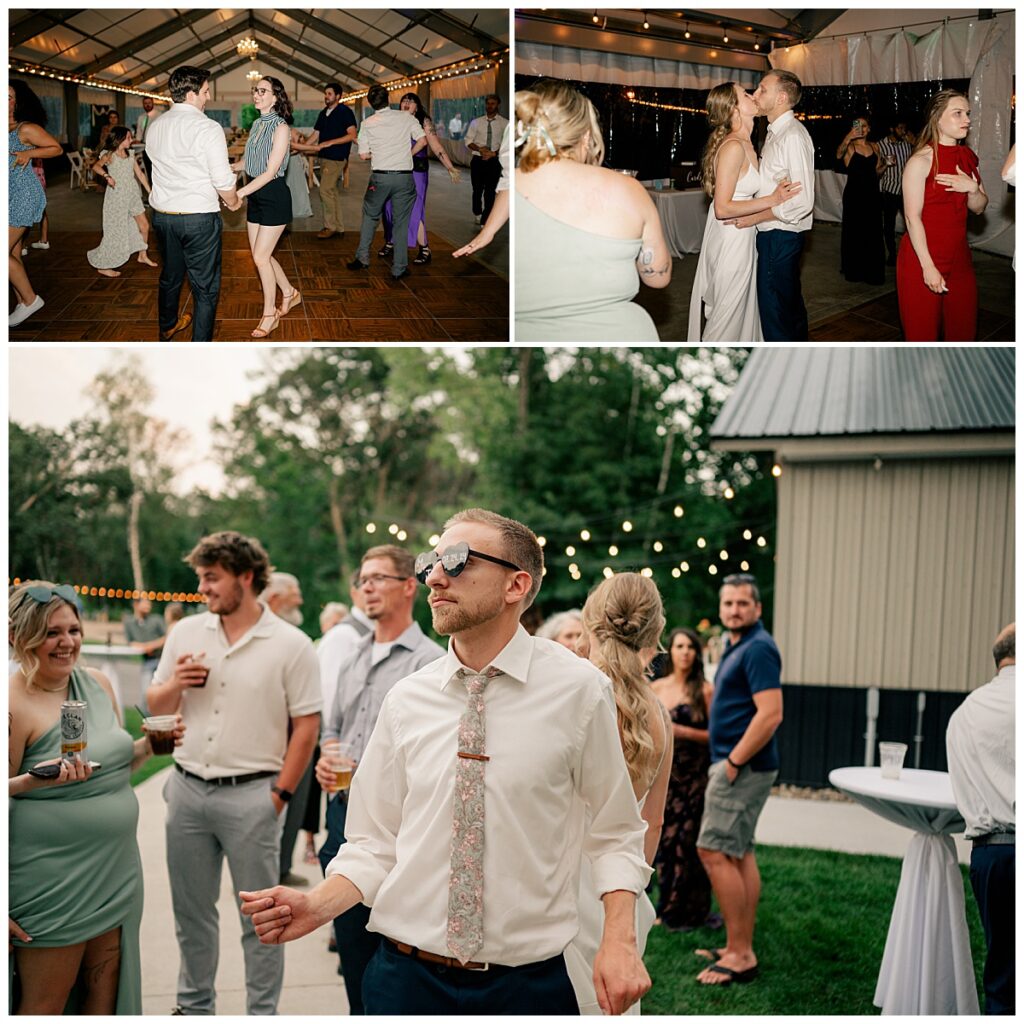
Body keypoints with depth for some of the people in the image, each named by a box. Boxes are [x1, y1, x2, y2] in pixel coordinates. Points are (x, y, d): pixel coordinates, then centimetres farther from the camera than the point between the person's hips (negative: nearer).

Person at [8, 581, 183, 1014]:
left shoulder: (98, 684, 7)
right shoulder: (14, 705, -16)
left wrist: (147, 746, 1)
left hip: (115, 875, 7)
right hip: (53, 890, -7)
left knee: (105, 995, 15)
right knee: (44, 1007, 4)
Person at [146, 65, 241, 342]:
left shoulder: (155, 127, 5)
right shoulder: (207, 127, -16)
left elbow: (166, 170, 13)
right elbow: (223, 179, -16)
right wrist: (233, 202, 5)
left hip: (162, 213, 7)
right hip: (199, 217, -7)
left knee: (170, 277, 26)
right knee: (206, 287, 3)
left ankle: (167, 327, 47)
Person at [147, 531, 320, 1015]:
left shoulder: (290, 644, -7)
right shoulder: (186, 633, 6)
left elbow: (307, 724, -6)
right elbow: (155, 706, 14)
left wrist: (281, 793, -9)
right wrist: (175, 684, -8)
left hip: (250, 794, -4)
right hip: (187, 789, 5)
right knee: (191, 910, 16)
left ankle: (262, 1012, 17)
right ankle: (194, 1006, 32)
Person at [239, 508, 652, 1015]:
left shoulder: (579, 690, -6)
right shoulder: (405, 702, 1)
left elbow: (615, 834, 1)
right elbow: (375, 844, 5)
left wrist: (620, 941, -12)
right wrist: (315, 907, -12)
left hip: (529, 985, -1)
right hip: (408, 978, 2)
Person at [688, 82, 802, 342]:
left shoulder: (745, 144, 8)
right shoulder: (733, 147, -22)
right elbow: (723, 208, -25)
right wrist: (772, 199, -22)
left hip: (741, 237, 10)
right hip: (730, 240, -10)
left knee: (741, 309, 20)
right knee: (727, 313, 2)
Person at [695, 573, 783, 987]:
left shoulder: (758, 648, -15)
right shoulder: (737, 647, 16)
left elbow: (771, 713, -24)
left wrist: (733, 762, -20)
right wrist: (728, 762, 16)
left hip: (743, 767, -10)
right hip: (734, 763, 11)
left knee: (714, 852, -10)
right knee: (740, 854, 13)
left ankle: (739, 955, -5)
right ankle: (741, 949, 21)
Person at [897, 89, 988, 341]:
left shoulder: (967, 157, 9)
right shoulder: (921, 160, -11)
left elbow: (979, 208, 14)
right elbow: (912, 217, -15)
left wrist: (972, 188, -10)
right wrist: (928, 266, -19)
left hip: (958, 255, 7)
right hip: (922, 254, -7)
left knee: (963, 330, 9)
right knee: (923, 333, 0)